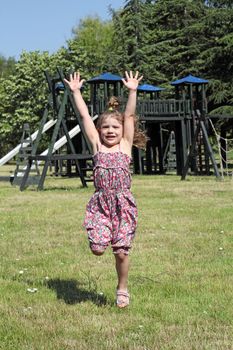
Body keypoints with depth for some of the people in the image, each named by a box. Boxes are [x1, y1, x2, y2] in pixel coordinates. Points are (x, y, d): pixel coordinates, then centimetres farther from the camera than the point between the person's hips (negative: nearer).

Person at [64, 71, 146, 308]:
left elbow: (129, 116, 0)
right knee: (97, 249, -11)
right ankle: (103, 235, 26)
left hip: (122, 202, -1)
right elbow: (85, 116, 6)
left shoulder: (125, 145, 6)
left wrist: (132, 91, -6)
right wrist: (75, 92, 5)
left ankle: (122, 289, 23)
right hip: (100, 203, 1)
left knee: (121, 252, 1)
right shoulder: (97, 145, 8)